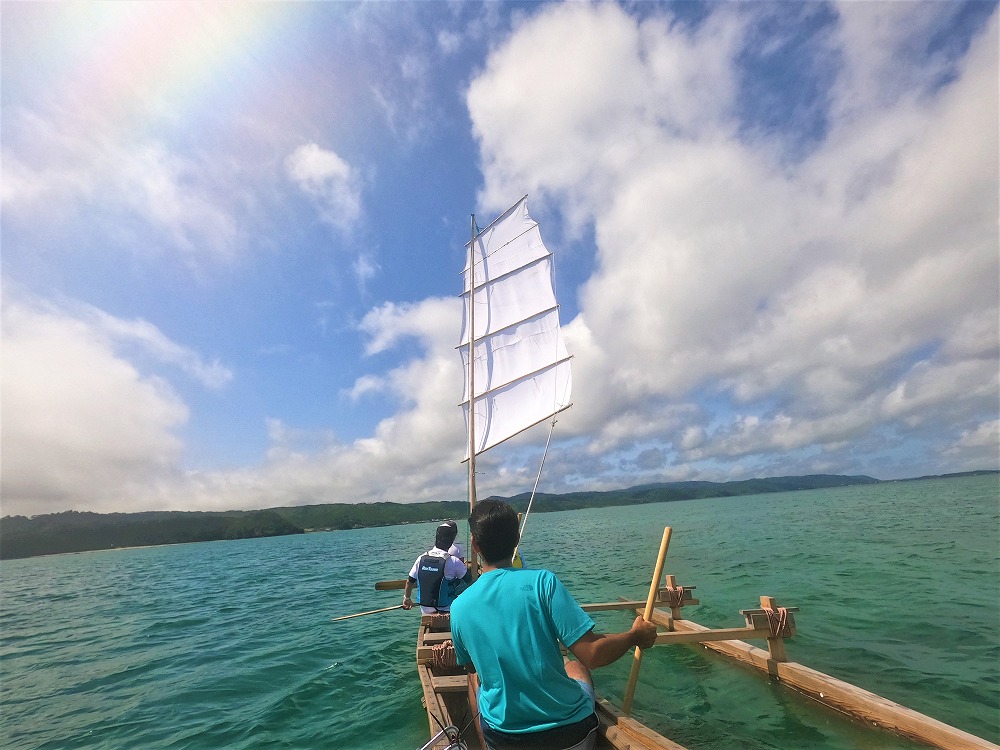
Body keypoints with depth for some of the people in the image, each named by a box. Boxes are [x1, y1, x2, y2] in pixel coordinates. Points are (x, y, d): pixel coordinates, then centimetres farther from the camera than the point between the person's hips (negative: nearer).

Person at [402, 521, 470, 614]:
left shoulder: (421, 558, -5)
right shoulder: (453, 561, -19)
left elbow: (410, 581, 7)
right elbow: (470, 580, -6)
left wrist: (407, 598, 24)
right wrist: (467, 568, 14)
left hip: (425, 610, 6)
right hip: (446, 609, -6)